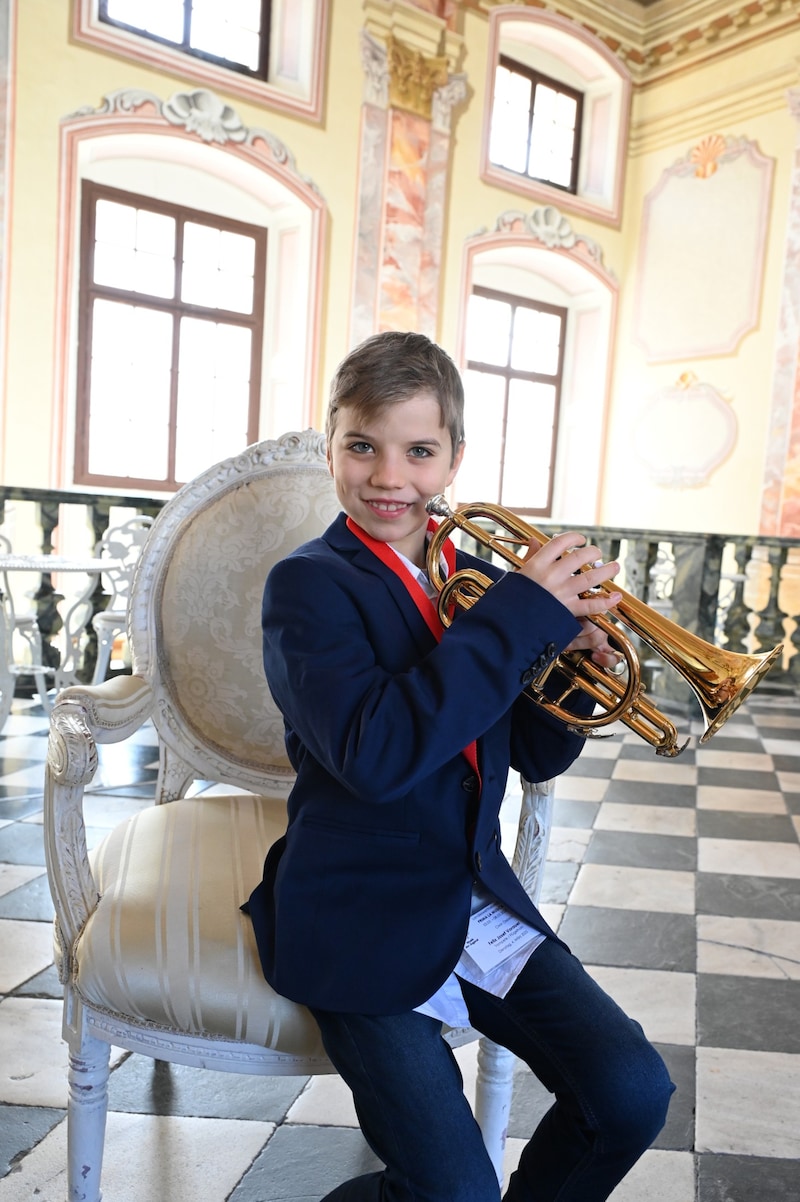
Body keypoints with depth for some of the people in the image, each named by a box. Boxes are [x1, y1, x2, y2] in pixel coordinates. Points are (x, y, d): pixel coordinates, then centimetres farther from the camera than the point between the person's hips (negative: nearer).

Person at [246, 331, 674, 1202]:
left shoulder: (474, 579, 7)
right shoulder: (309, 584, -11)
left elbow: (535, 757, 11)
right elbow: (376, 753, -29)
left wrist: (568, 658, -9)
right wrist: (525, 611, -26)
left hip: (481, 904, 6)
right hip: (361, 925, -5)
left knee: (634, 1096, -5)